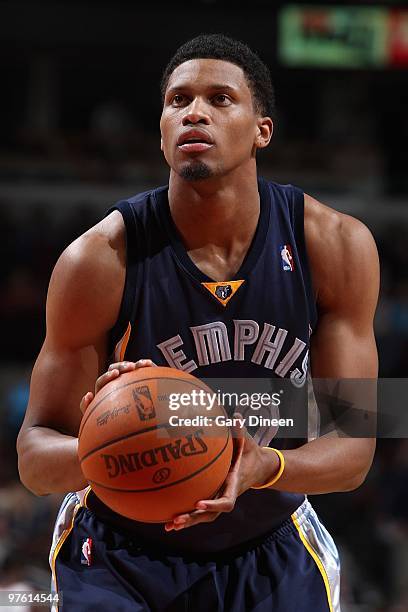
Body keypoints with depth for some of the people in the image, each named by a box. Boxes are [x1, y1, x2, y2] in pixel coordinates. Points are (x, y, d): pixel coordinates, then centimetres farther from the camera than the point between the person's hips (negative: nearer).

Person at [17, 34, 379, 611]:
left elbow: (354, 445, -12)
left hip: (269, 551, 2)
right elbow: (35, 461, -15)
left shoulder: (337, 247, -14)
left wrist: (265, 467, -33)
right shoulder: (102, 260, -20)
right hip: (120, 553, -2)